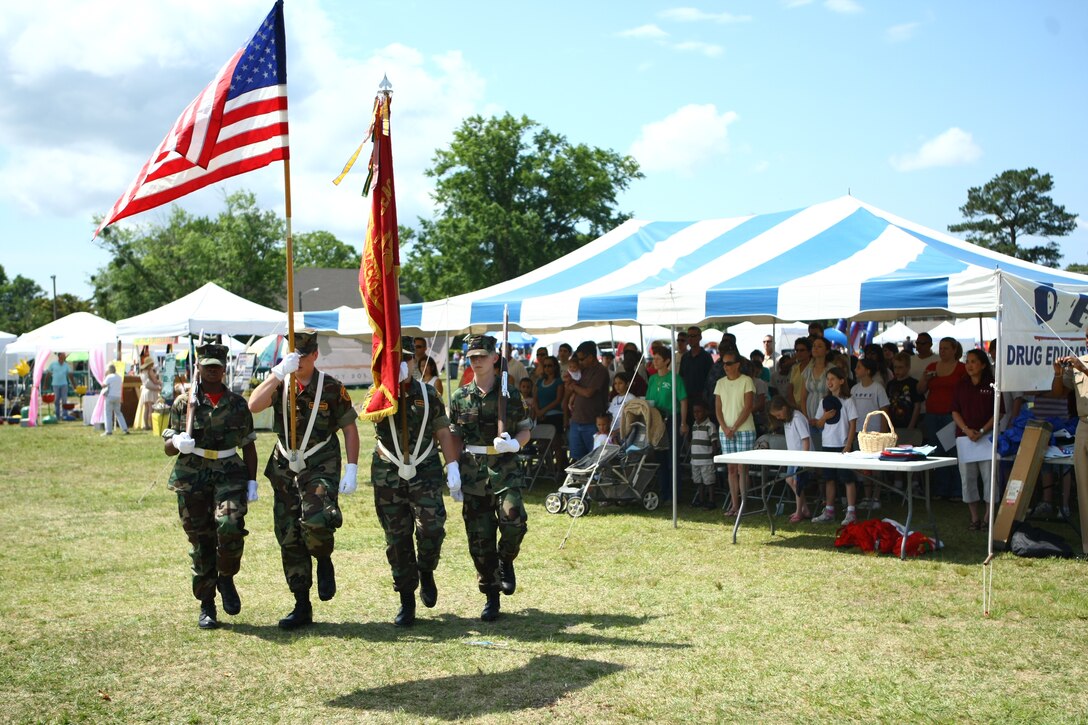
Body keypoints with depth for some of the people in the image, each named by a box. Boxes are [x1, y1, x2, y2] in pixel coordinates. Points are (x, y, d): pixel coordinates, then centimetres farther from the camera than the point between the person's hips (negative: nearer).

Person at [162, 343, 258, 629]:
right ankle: (206, 607, 16)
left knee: (230, 525, -24)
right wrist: (177, 443, -16)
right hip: (192, 480, 0)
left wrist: (252, 482, 5)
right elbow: (167, 447, 8)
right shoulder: (183, 403, 6)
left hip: (230, 476, 0)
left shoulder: (238, 404, 8)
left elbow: (248, 445, 13)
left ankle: (226, 578, 4)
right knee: (200, 542, 3)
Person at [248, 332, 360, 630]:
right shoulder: (279, 383, 4)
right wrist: (279, 373, -21)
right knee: (289, 540, 5)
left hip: (320, 467, -4)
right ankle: (302, 607, 17)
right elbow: (254, 405, -14)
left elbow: (350, 428, 0)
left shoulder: (331, 388, -3)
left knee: (316, 520, -29)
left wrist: (352, 470, -7)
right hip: (284, 469, 4)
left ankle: (324, 562, 5)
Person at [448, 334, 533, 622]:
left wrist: (513, 444, -13)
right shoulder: (460, 397, 8)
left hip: (505, 470, -2)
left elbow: (525, 431, 9)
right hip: (473, 473, 2)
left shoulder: (510, 394, 4)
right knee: (479, 539, 3)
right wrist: (454, 474, 6)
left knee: (513, 519, -24)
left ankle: (506, 561, 9)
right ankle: (491, 598, 16)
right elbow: (455, 439, 12)